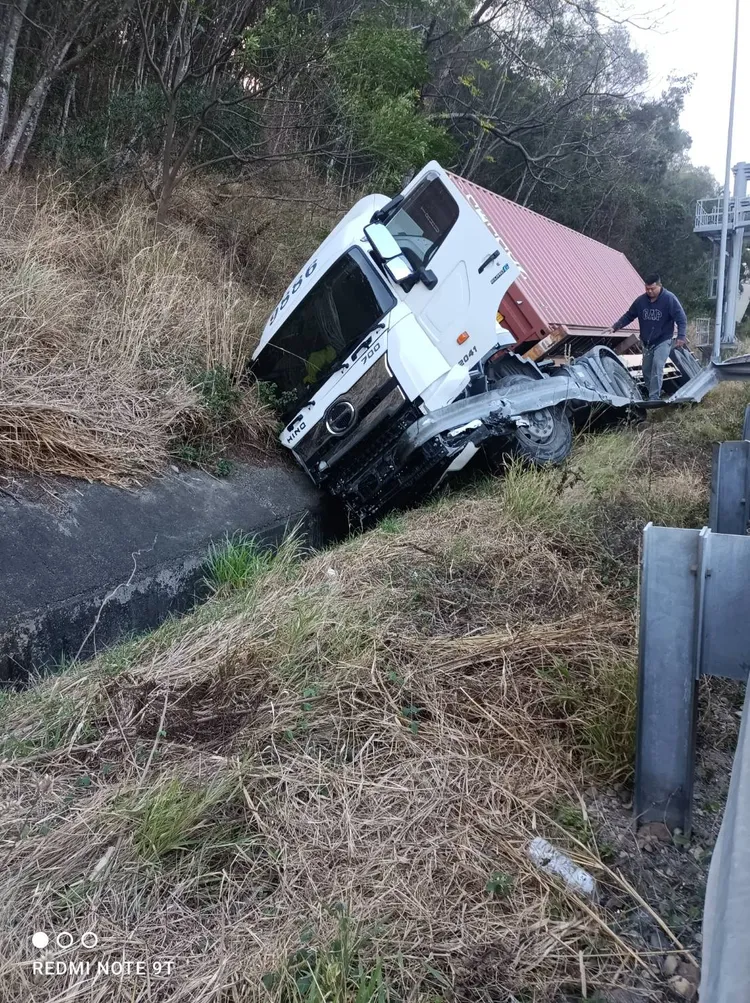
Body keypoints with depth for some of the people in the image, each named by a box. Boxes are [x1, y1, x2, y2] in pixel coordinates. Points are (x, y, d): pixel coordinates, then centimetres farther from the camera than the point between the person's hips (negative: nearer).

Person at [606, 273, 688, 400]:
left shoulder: (669, 299, -15)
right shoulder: (641, 300, -2)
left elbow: (681, 319, -14)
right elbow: (628, 316, 7)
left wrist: (681, 337, -24)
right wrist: (615, 327, -5)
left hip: (663, 341, -6)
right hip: (647, 342, 6)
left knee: (657, 366, -21)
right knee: (646, 370, 10)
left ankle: (654, 397, -22)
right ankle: (650, 395, 25)